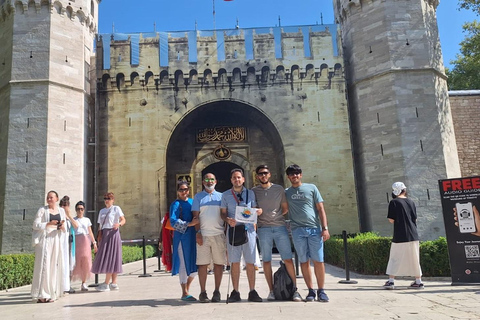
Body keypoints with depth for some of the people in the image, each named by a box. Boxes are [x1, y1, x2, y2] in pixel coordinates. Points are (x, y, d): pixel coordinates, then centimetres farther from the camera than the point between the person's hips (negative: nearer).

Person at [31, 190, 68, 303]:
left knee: (55, 266, 3)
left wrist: (63, 227, -5)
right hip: (45, 240, -4)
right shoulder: (42, 210, 4)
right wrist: (48, 224, -18)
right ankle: (42, 295, -7)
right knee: (44, 265, -9)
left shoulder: (61, 211, 14)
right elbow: (35, 225, -4)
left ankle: (52, 293, 11)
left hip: (57, 240, 4)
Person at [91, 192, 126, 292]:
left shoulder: (116, 208, 1)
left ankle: (106, 284, -7)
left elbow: (123, 220, -8)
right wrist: (98, 237, 7)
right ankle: (114, 283, 11)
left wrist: (119, 224, -29)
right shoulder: (102, 211, 18)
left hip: (112, 234, -6)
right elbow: (100, 225, 15)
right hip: (104, 235, 6)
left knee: (111, 257, -8)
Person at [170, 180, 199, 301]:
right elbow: (173, 221, -13)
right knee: (183, 264, -1)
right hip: (182, 237, -6)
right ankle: (184, 293, 10)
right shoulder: (176, 204, -2)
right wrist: (189, 224, -20)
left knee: (195, 264, 7)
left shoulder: (192, 201, 15)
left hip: (193, 236, 6)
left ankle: (187, 287, 28)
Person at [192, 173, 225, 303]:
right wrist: (198, 232, -6)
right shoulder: (198, 197, 10)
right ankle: (202, 292, 8)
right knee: (203, 263, -1)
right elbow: (195, 216, 5)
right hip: (203, 235, -1)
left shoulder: (221, 196, 12)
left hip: (219, 234, 1)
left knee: (219, 263, 3)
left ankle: (217, 292, 13)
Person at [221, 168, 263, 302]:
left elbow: (255, 209, 14)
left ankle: (252, 292, 10)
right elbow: (223, 212, 8)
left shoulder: (250, 193, 10)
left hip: (248, 229, 0)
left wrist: (258, 211, -9)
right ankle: (235, 292, 11)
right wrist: (228, 220, -12)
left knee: (250, 262, 2)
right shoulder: (225, 195, 9)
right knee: (234, 262, 2)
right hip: (233, 230, 0)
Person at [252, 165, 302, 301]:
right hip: (263, 229, 0)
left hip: (280, 227, 0)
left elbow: (285, 208, 15)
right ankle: (271, 291, 11)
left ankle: (295, 290, 4)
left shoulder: (279, 189, 9)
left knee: (288, 259, -3)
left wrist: (276, 216, 5)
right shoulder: (254, 191, 8)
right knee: (266, 260, 2)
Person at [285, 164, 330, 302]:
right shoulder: (286, 193, 13)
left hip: (314, 229, -1)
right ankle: (311, 290, 13)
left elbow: (321, 209, 6)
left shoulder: (311, 188, 9)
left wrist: (325, 228, -2)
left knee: (318, 261, -2)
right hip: (297, 230, 1)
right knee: (304, 261, 4)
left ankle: (321, 291, 9)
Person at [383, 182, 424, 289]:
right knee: (414, 259, 13)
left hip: (400, 236, -4)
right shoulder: (411, 202, 7)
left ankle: (391, 281, 5)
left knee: (395, 258, 4)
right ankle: (418, 281, 17)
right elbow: (415, 219, 11)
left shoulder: (394, 202, -8)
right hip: (413, 235, 4)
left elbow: (391, 220, -10)